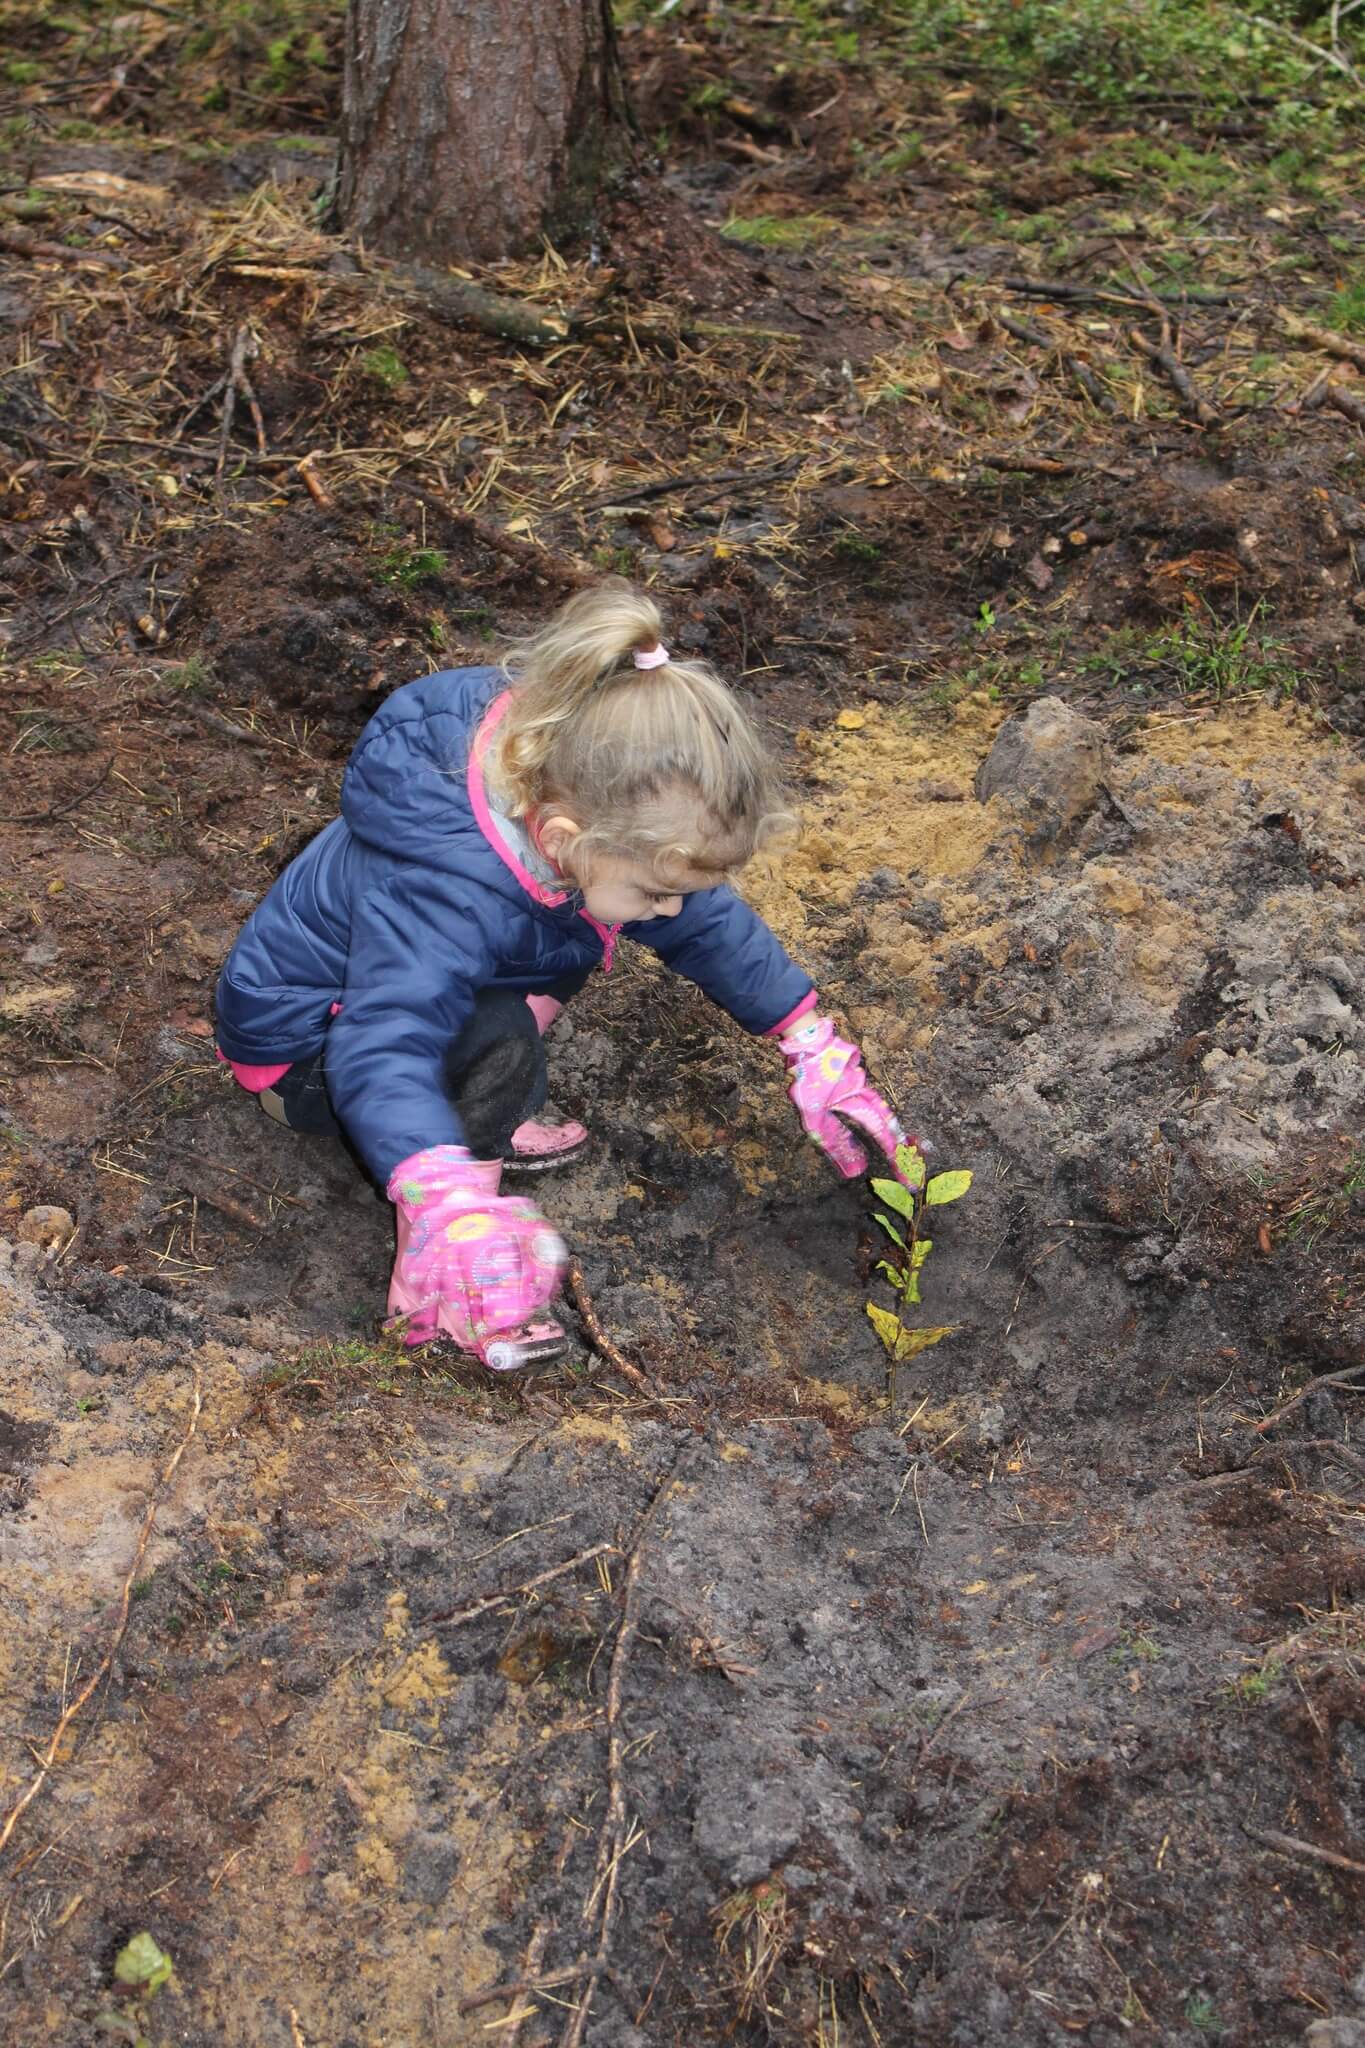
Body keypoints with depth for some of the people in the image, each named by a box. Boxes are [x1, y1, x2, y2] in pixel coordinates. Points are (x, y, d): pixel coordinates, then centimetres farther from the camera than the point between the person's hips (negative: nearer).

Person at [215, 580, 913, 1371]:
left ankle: (482, 1127, 5)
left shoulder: (569, 791, -19)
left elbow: (708, 921, -6)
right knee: (500, 1046, -34)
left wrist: (813, 1044, -6)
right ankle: (440, 1284, -14)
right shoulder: (451, 896, -43)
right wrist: (451, 1205, -68)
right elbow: (380, 1055, -51)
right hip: (305, 1042, -8)